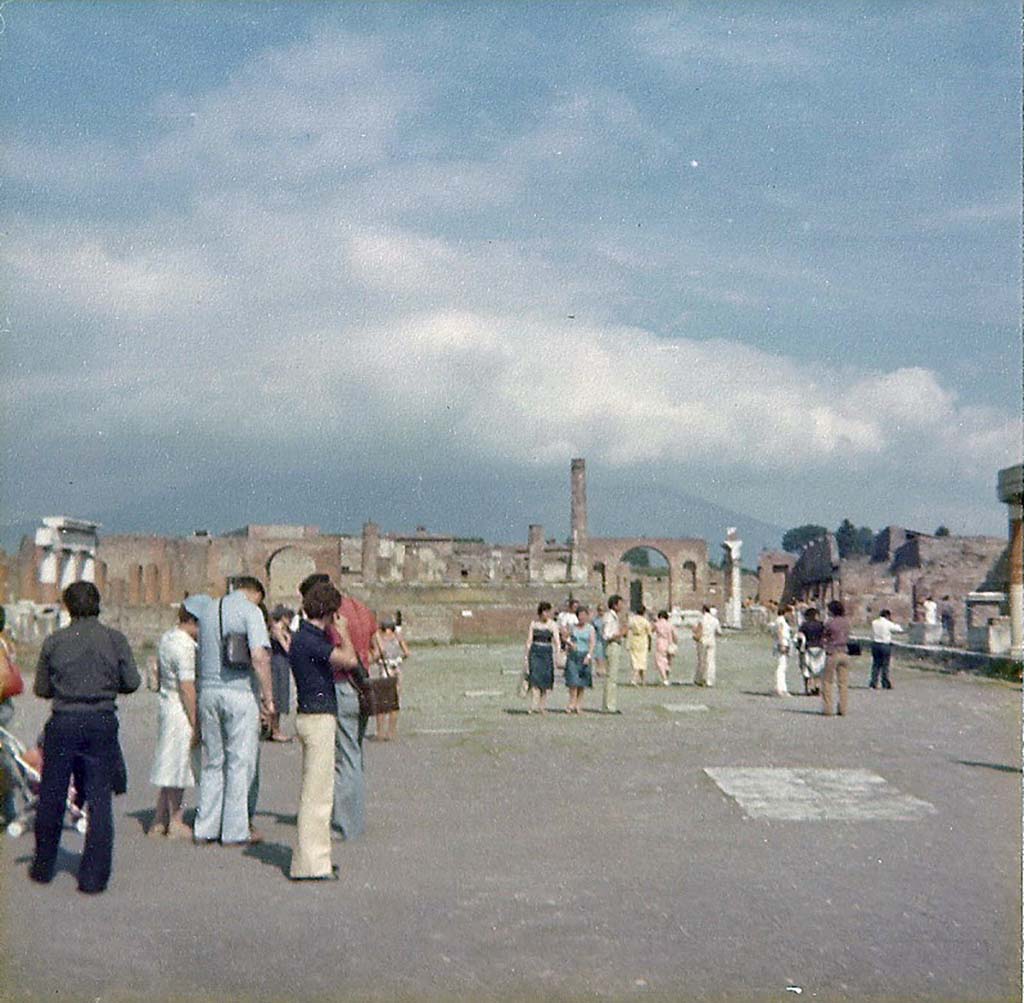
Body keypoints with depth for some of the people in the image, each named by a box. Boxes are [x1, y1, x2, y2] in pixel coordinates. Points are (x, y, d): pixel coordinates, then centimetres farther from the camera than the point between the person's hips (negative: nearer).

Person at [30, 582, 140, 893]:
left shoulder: (54, 642, -1)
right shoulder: (115, 639, -3)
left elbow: (41, 688, 3)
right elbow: (132, 682, -3)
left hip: (63, 722, 1)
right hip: (102, 723, -1)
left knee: (51, 798, 15)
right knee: (99, 800, 4)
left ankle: (43, 867, 27)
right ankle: (93, 876, 2)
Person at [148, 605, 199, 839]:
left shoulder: (166, 638, 12)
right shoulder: (185, 646, -19)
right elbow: (187, 688, -21)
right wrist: (195, 724, -17)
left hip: (166, 704, 10)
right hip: (181, 712, -10)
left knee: (170, 767, 16)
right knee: (178, 767, -1)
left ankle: (159, 821, 21)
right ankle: (175, 824, 8)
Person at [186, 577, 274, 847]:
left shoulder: (207, 607, 12)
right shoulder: (251, 611, -6)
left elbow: (188, 602, 38)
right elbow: (259, 656, -17)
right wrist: (268, 696, -12)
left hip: (208, 691, 6)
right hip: (240, 693, -6)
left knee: (213, 761, 14)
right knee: (241, 762, 1)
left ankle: (205, 828, 16)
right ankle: (236, 831, 3)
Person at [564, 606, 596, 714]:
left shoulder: (590, 628, 3)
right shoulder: (573, 627, 8)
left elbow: (592, 643, -4)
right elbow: (567, 638, 13)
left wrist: (588, 656, -16)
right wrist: (570, 643, -10)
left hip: (585, 655, -1)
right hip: (573, 655, 1)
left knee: (582, 682, 1)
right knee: (573, 681, -9)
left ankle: (577, 704, 9)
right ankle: (571, 704, -9)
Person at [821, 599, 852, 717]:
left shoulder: (829, 622, -9)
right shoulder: (846, 622, 5)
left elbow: (823, 637, -2)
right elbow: (847, 637, 15)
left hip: (832, 653, -4)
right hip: (844, 653, 4)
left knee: (827, 682, 5)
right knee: (843, 683, 7)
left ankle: (828, 709, 1)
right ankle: (843, 709, 7)